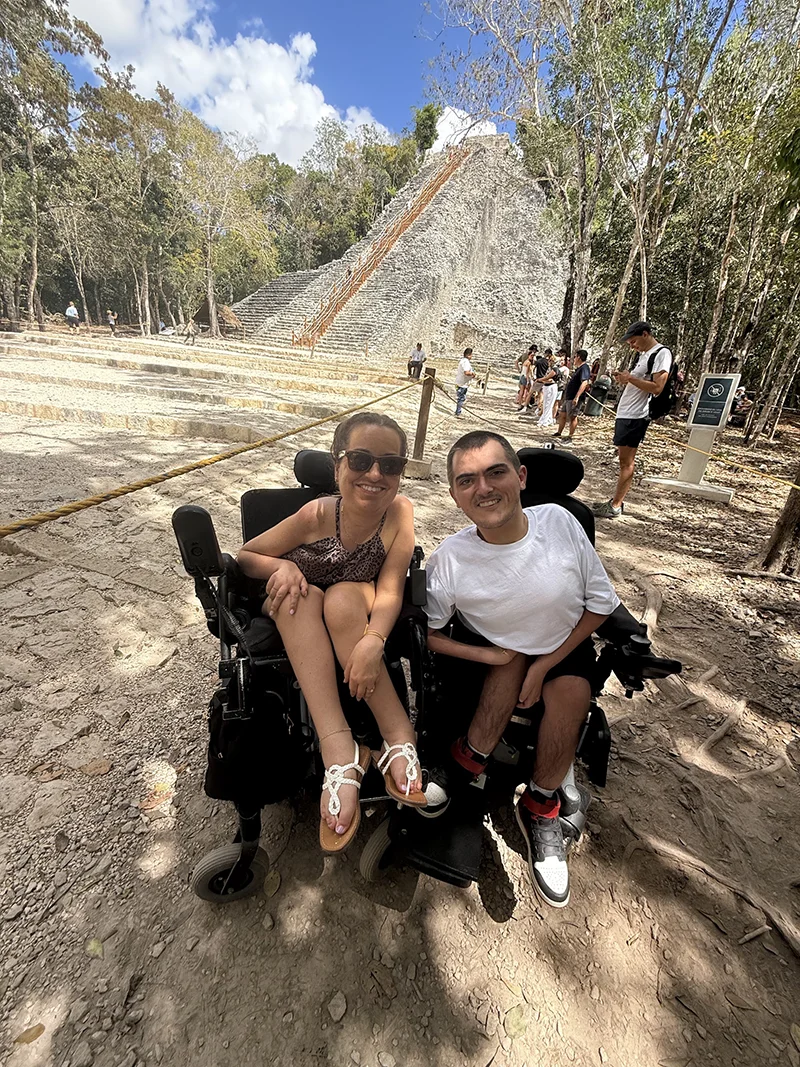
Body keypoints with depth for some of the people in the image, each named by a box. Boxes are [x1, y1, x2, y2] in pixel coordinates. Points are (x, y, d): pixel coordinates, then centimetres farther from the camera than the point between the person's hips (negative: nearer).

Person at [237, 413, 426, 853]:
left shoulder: (399, 512, -21)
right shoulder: (317, 515, -23)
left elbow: (390, 590, -24)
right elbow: (245, 556, -11)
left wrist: (372, 641, -43)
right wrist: (281, 566, -32)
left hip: (357, 613, 0)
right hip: (295, 621, 1)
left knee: (344, 597, -32)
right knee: (300, 596, -31)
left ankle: (398, 734, -26)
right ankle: (337, 746, -37)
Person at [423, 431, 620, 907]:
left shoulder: (560, 522, -23)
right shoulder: (450, 559, -26)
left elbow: (601, 603, -11)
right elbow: (424, 633, -15)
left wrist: (544, 666, -14)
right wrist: (491, 656, -22)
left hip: (565, 646, 2)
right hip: (490, 649, -1)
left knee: (573, 690, -23)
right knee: (510, 664, -30)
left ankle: (540, 809, 0)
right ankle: (467, 765, -7)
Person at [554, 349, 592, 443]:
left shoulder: (584, 368, -15)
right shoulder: (578, 368, 17)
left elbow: (584, 383, -28)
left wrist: (577, 397, -35)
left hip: (574, 398, -10)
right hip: (568, 397, 10)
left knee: (572, 417, -4)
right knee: (562, 414, 15)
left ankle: (570, 438, 2)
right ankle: (559, 433, 27)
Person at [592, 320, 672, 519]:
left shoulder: (662, 353, -10)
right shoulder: (641, 354, 18)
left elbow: (657, 387, -19)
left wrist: (630, 378, -16)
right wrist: (624, 379, 8)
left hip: (636, 416, -10)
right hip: (625, 413, 10)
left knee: (626, 462, -7)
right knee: (624, 460, 11)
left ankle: (615, 506, -4)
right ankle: (617, 500, 18)